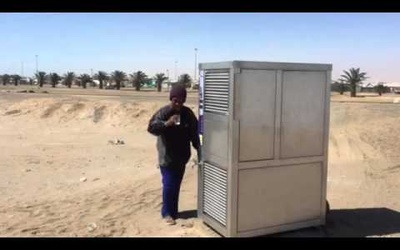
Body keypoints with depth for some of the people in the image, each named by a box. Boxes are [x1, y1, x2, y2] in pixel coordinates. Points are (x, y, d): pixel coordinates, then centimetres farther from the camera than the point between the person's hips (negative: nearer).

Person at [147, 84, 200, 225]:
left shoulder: (188, 113, 2)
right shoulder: (163, 112, -11)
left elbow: (194, 133, 9)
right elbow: (151, 128, -20)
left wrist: (198, 149, 7)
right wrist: (166, 123, -33)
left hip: (182, 156, 4)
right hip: (167, 156, -4)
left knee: (176, 185, 13)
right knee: (168, 185, -2)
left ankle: (174, 211, 27)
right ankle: (167, 213, 13)